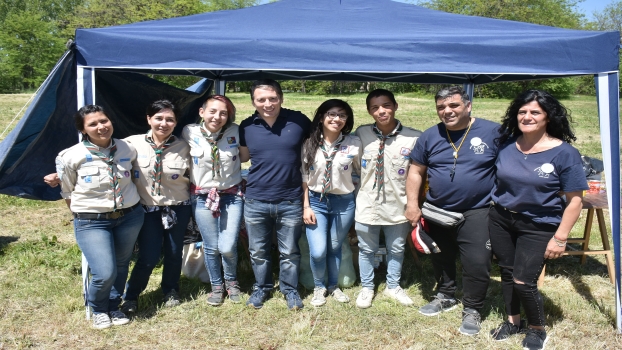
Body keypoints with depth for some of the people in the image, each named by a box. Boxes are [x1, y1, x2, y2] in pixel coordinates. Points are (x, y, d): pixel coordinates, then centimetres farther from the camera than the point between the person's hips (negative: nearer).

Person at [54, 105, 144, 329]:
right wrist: (82, 215, 10)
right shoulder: (71, 157, -14)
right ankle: (98, 310, 21)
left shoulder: (128, 149, -5)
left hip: (130, 217, 4)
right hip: (92, 222, -3)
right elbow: (67, 193, 2)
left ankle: (113, 307, 40)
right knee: (105, 273, -12)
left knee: (121, 266, 15)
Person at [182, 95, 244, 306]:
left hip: (232, 196, 0)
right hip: (202, 197, 1)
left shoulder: (235, 132, -7)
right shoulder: (190, 133, -7)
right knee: (211, 248, 8)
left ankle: (231, 281, 28)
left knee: (228, 247, -4)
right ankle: (217, 286, 33)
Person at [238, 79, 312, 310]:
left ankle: (290, 289, 35)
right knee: (258, 251, 16)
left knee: (289, 252, 14)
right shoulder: (247, 126, -2)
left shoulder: (299, 121, -8)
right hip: (256, 202, 2)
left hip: (291, 202, -2)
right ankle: (261, 287, 39)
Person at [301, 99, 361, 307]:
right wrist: (306, 206, -3)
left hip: (344, 202, 0)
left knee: (335, 248, 14)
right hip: (316, 201, 0)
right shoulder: (310, 144, -5)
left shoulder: (354, 144, -7)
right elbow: (304, 178, 0)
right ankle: (319, 287, 24)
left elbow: (361, 172, 6)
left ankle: (333, 286, 39)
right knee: (318, 252, -5)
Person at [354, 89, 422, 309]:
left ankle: (393, 287, 46)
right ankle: (367, 288, 41)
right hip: (367, 205, 0)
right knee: (366, 250, 18)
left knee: (396, 250, 21)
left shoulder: (413, 138, -13)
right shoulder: (361, 134, -8)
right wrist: (361, 186, 0)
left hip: (398, 206, 0)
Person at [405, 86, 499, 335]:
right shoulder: (430, 136, 0)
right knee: (440, 258, 19)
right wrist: (412, 204, -4)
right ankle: (446, 296, 43)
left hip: (476, 212, -3)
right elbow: (416, 171, 4)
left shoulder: (492, 132, -9)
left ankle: (472, 310, 22)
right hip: (437, 212, 4)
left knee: (476, 263, -2)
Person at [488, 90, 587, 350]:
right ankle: (513, 321, 37)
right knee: (507, 273, 15)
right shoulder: (506, 144, -2)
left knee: (523, 281, -6)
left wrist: (560, 238, -13)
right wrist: (491, 212, 12)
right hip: (501, 219, 5)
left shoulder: (564, 153, -14)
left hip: (538, 226, -4)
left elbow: (574, 201, -12)